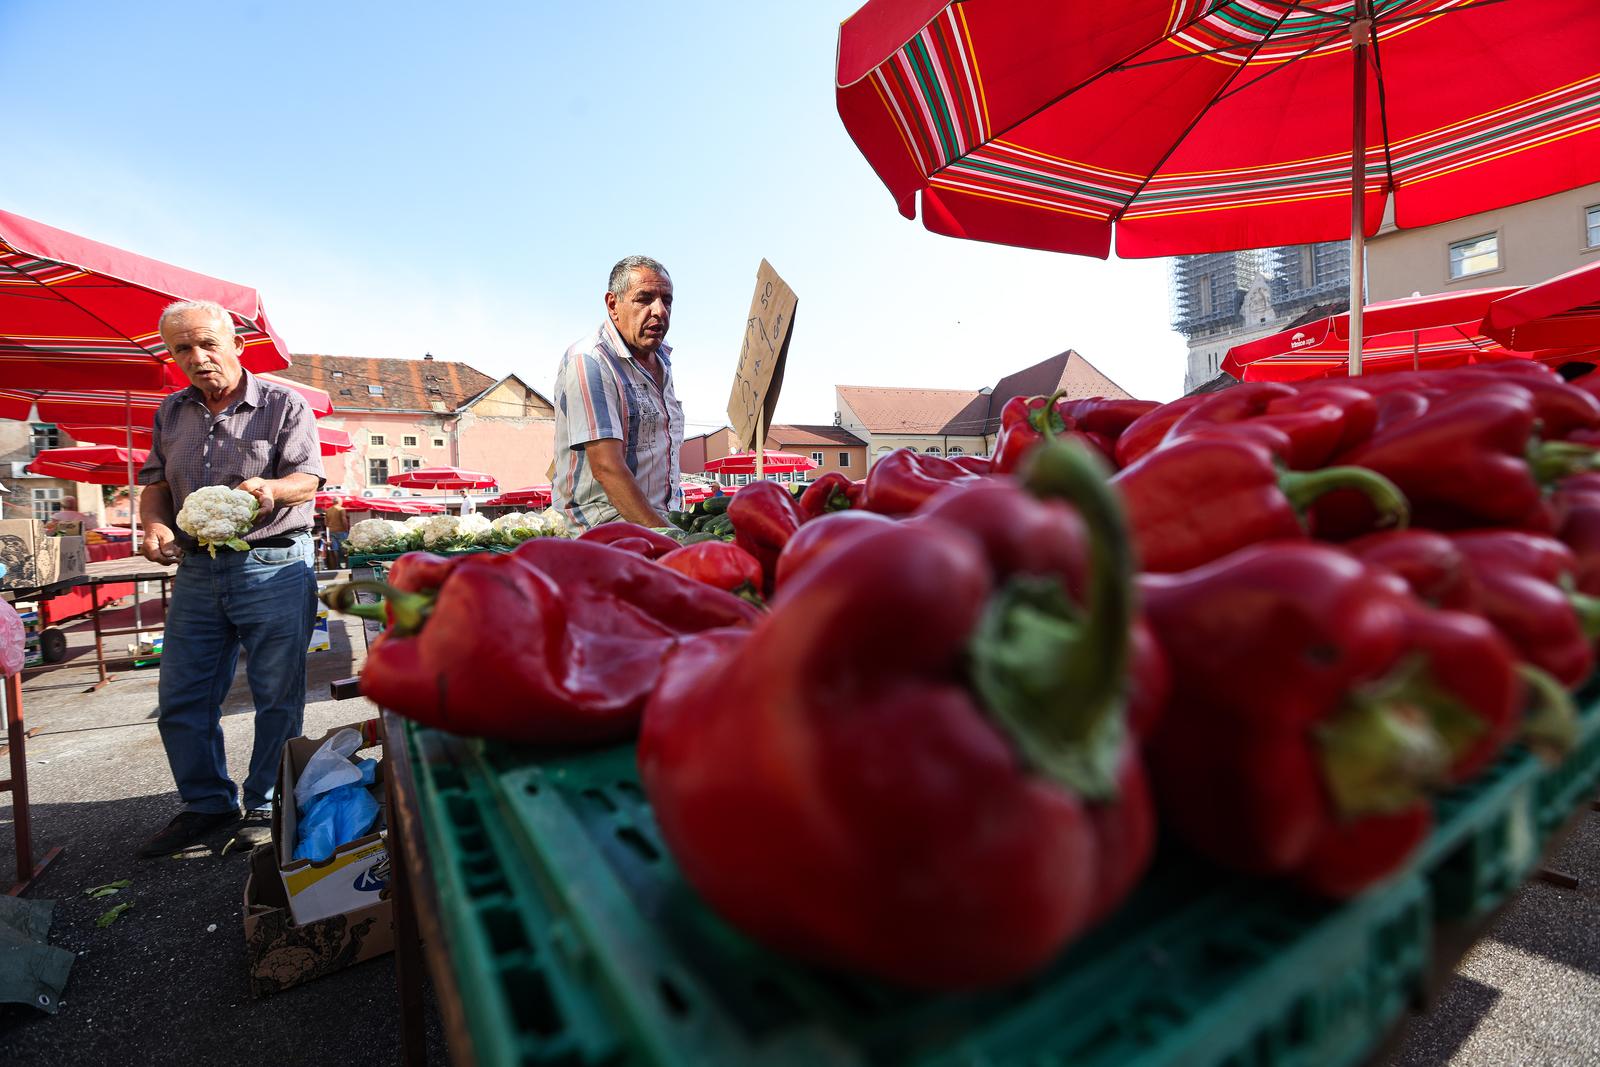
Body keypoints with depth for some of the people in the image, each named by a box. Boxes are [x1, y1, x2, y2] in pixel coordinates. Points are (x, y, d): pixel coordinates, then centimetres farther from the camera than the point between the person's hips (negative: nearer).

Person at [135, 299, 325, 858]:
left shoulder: (284, 404, 0)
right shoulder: (171, 413, 15)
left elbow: (308, 479, -8)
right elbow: (155, 482, 17)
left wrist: (270, 489, -29)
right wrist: (154, 524, -4)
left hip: (274, 566, -5)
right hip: (196, 570, 6)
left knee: (278, 699, 0)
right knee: (181, 701, 10)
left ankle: (266, 807, 17)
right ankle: (207, 805, 27)